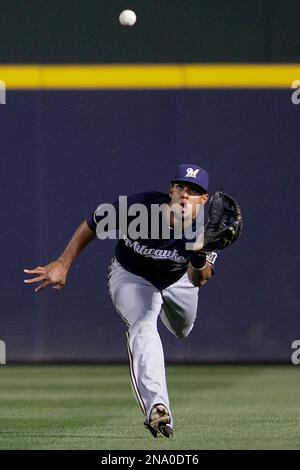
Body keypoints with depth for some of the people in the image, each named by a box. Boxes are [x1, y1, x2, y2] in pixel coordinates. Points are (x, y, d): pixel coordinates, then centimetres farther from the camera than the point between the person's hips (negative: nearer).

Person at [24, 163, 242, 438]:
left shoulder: (206, 229, -32)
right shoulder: (139, 207, -36)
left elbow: (198, 280, -38)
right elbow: (92, 225, -20)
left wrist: (200, 259, -60)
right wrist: (62, 264, -20)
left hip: (178, 279, 3)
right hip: (131, 276, -3)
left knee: (182, 331, 26)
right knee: (143, 325, -31)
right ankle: (156, 408, -44)